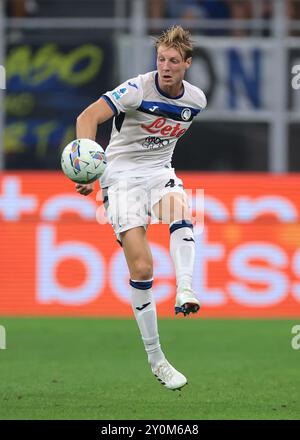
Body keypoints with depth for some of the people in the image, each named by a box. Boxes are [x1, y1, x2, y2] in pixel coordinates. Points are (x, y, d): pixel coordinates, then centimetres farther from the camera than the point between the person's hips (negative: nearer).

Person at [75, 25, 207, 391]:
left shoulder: (196, 99, -1)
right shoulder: (138, 89, -18)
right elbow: (88, 117, -28)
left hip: (159, 171, 4)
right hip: (122, 175, -4)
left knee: (180, 210, -35)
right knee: (141, 267, -12)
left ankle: (185, 292, -43)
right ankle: (155, 358, -2)